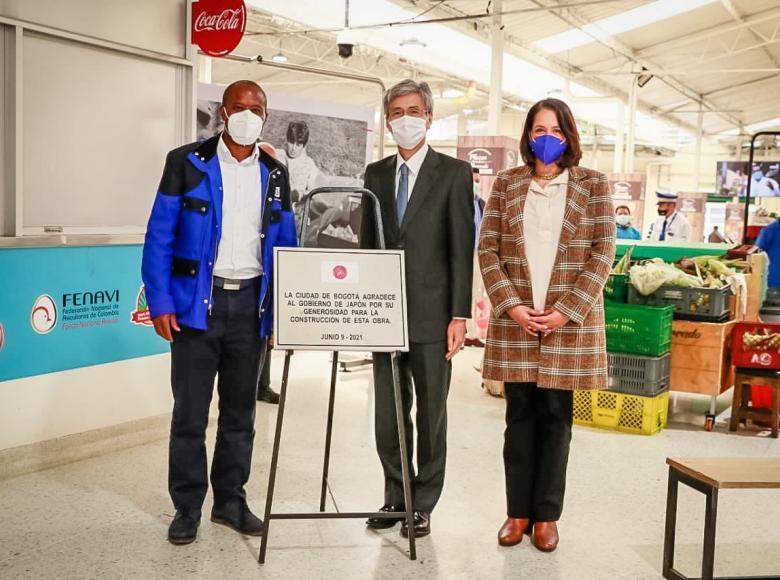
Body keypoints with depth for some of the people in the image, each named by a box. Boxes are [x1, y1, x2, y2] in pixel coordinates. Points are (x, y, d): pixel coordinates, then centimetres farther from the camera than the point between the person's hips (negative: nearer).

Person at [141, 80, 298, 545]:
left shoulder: (275, 175, 9)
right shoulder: (187, 163, -1)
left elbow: (285, 245, 11)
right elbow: (160, 236, -3)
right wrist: (160, 302, -11)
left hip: (252, 306, 3)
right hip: (197, 303, -3)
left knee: (240, 412, 12)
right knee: (190, 413, 3)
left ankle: (231, 500, 26)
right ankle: (187, 508, 17)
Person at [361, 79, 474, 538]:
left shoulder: (454, 172, -1)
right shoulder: (376, 174, 12)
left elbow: (462, 249, -6)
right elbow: (367, 243, 13)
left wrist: (459, 316, -11)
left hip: (431, 315, -4)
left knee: (431, 414, 7)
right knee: (388, 415, 11)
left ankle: (423, 504, 21)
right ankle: (396, 497, 26)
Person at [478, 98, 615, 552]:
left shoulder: (594, 185, 2)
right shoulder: (506, 183, 6)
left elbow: (603, 254, -3)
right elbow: (488, 250, 2)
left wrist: (567, 311, -12)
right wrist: (511, 306, -10)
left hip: (571, 321, -1)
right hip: (515, 320, 1)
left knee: (556, 415, 5)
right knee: (520, 414, 7)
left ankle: (547, 514, 15)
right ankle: (518, 511, 16)